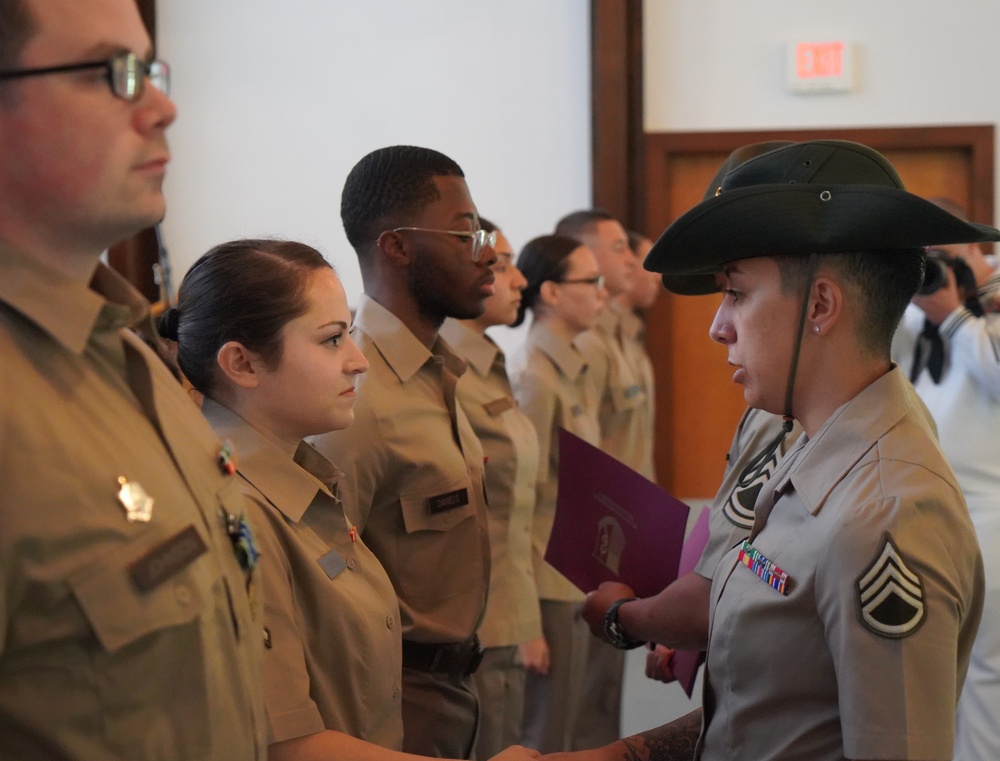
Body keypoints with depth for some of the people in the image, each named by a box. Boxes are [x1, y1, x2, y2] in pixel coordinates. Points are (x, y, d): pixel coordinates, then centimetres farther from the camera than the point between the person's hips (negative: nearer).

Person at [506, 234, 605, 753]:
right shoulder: (534, 375, -17)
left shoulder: (570, 369, 10)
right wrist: (529, 620, -19)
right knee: (544, 738, 1)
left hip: (573, 576, 9)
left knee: (560, 724, 17)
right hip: (548, 580, -9)